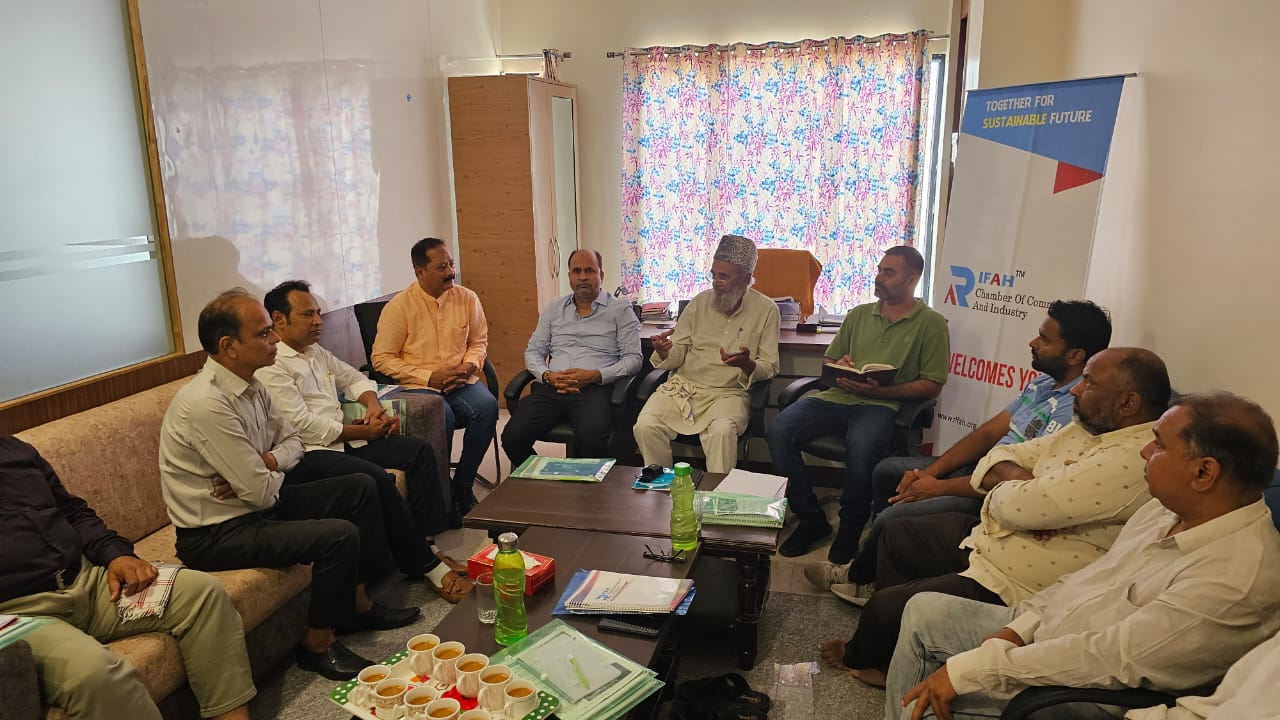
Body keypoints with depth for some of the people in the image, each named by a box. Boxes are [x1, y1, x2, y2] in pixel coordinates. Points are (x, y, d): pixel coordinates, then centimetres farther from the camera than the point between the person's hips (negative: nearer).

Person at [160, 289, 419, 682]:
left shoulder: (250, 385, 1)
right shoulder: (206, 403, -28)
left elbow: (292, 440, 12)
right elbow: (261, 491, -26)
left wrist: (268, 462, -10)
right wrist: (271, 472, -3)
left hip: (256, 502, 10)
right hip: (215, 534, -10)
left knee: (362, 487, 8)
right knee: (340, 535, -24)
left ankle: (358, 601, 20)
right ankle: (318, 643, 0)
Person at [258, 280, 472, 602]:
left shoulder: (316, 353, 17)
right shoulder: (269, 366, -11)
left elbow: (354, 378, 29)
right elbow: (304, 427, -18)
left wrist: (373, 404, 6)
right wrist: (364, 432, -11)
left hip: (341, 440, 10)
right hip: (308, 455, -9)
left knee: (419, 449, -5)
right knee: (378, 479, -31)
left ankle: (427, 543, -9)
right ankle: (428, 567, -21)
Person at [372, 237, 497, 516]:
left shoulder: (467, 299, 5)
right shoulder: (399, 307, -5)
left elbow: (479, 341, 16)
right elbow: (381, 358, -5)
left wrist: (469, 365, -7)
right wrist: (429, 376, -14)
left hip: (461, 381, 4)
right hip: (419, 386, -3)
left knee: (487, 406, -28)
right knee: (442, 417, -34)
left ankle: (463, 484, -11)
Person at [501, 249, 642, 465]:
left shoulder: (621, 310, 9)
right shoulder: (555, 308, 22)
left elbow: (633, 358, 2)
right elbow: (533, 351, 20)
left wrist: (595, 376, -13)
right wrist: (548, 376, -2)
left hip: (595, 388, -4)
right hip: (551, 388, 4)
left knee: (590, 440, -36)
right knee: (512, 437, -22)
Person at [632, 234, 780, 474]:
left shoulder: (765, 310, 3)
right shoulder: (700, 302, 10)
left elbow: (769, 367, 1)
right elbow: (677, 354, 11)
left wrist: (747, 365, -22)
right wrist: (664, 352, -14)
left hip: (728, 393, -3)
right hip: (682, 386, 3)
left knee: (722, 430, -35)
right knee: (645, 425, -23)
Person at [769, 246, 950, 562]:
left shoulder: (931, 323, 7)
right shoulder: (859, 314, 22)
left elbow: (932, 385, 1)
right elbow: (828, 362, 26)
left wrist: (882, 390, -13)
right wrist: (838, 368, 0)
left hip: (881, 404, -4)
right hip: (837, 395, 5)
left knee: (861, 446, -38)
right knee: (779, 430, -22)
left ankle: (851, 528, -10)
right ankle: (811, 519, -6)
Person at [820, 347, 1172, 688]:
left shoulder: (1131, 459, -28)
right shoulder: (1088, 427, 4)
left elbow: (1020, 506, -31)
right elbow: (1000, 456, 9)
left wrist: (1000, 492, -8)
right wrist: (1015, 478, -14)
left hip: (1011, 586, -10)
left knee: (885, 606, -9)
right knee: (897, 534, 19)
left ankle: (860, 658, 28)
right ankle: (883, 646, 32)